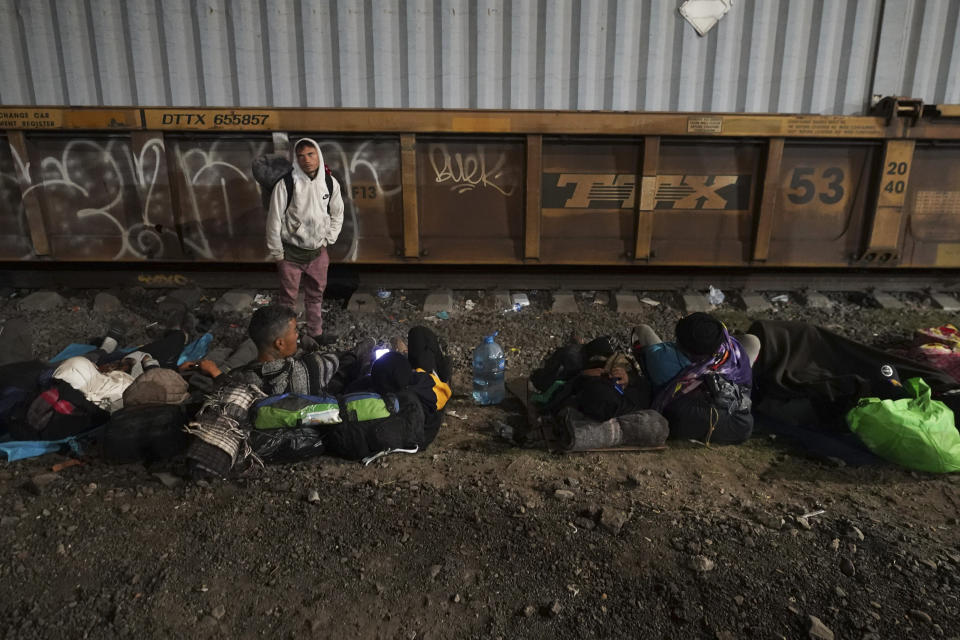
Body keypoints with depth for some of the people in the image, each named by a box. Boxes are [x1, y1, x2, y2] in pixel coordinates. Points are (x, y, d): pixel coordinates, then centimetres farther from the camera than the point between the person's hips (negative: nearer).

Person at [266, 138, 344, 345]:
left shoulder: (331, 183, -5)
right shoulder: (286, 184, -18)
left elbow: (337, 215, 10)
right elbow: (274, 220, -11)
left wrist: (327, 240, 4)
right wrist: (276, 252, -7)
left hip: (318, 251, 4)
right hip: (291, 252, -4)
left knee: (316, 294, 19)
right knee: (288, 297, 9)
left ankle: (316, 331, 37)